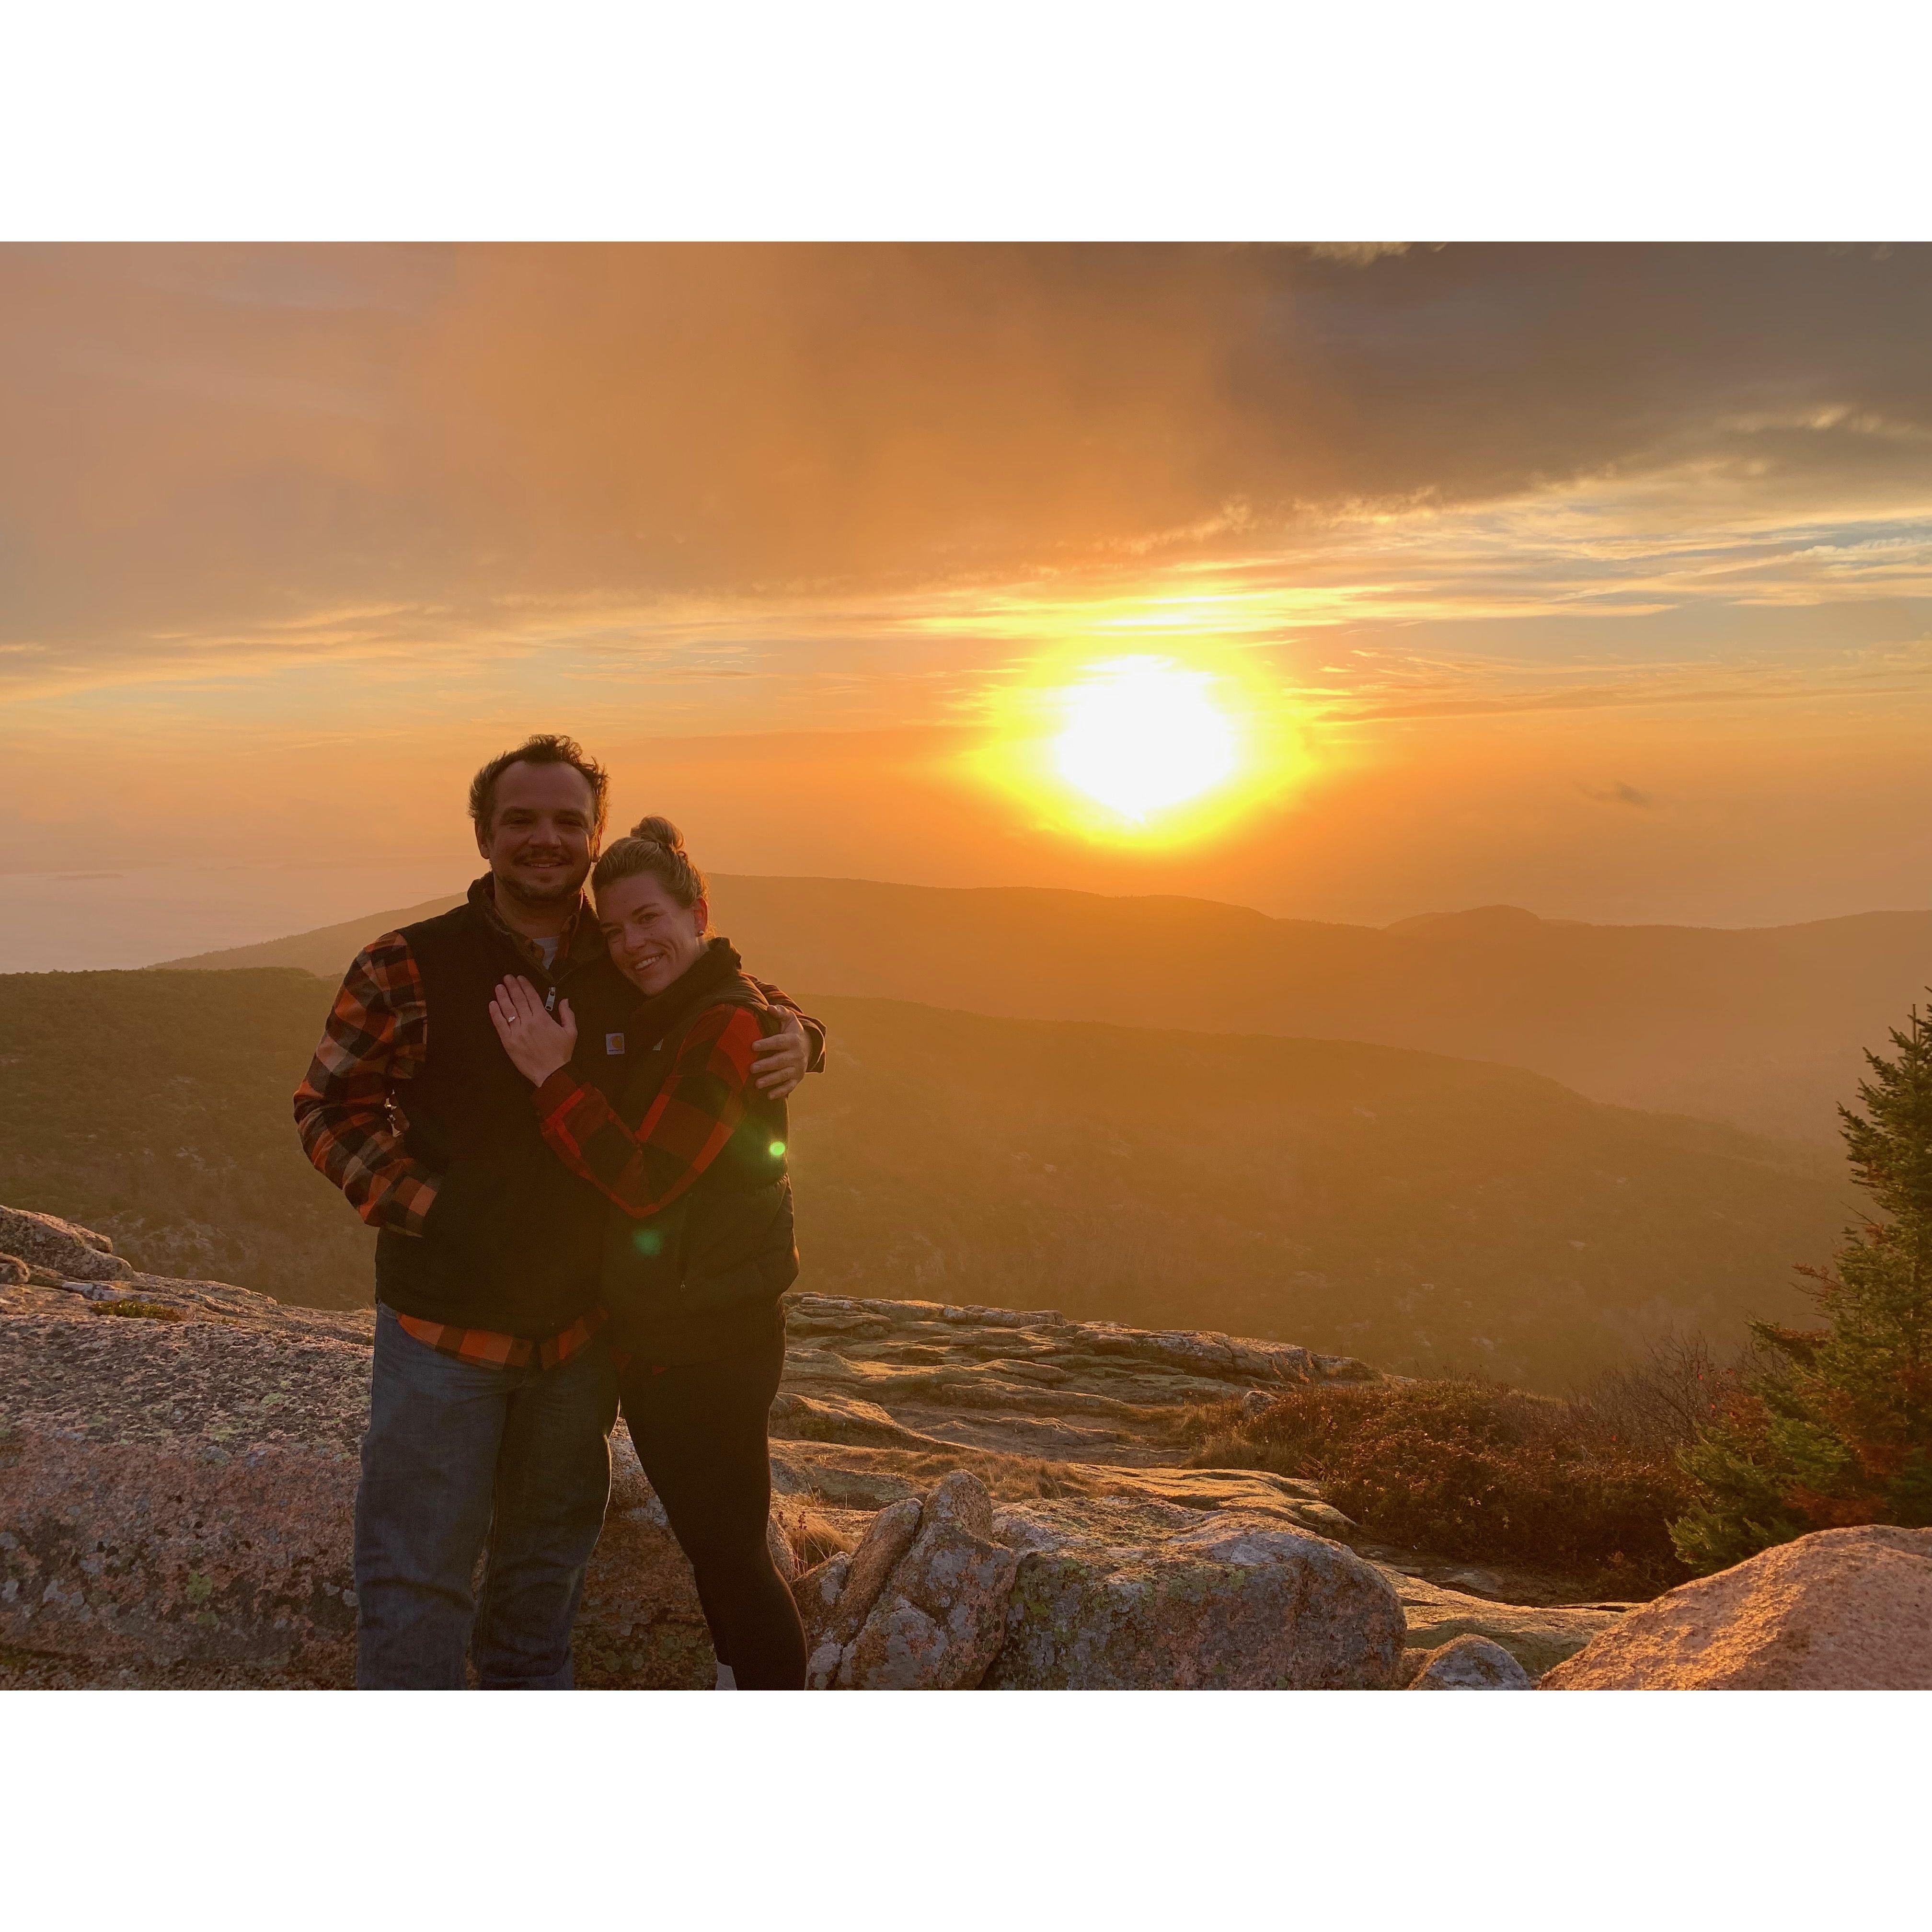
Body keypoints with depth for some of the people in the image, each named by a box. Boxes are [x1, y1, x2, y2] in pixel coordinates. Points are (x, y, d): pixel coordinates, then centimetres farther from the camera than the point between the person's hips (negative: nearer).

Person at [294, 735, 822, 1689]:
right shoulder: (407, 968, -11)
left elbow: (744, 1000, 12)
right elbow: (330, 1107, -6)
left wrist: (794, 1035, -12)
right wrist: (425, 1206, -18)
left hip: (582, 1320, 4)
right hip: (445, 1323, -4)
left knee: (551, 1544, 23)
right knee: (418, 1570, 2)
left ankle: (528, 1689, 46)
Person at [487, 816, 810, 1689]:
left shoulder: (728, 1025, -20)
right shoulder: (654, 1020, 10)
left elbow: (645, 1179, -25)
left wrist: (552, 1075, -22)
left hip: (709, 1348, -10)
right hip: (654, 1339, 10)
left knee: (733, 1557, 1)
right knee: (708, 1545, 21)